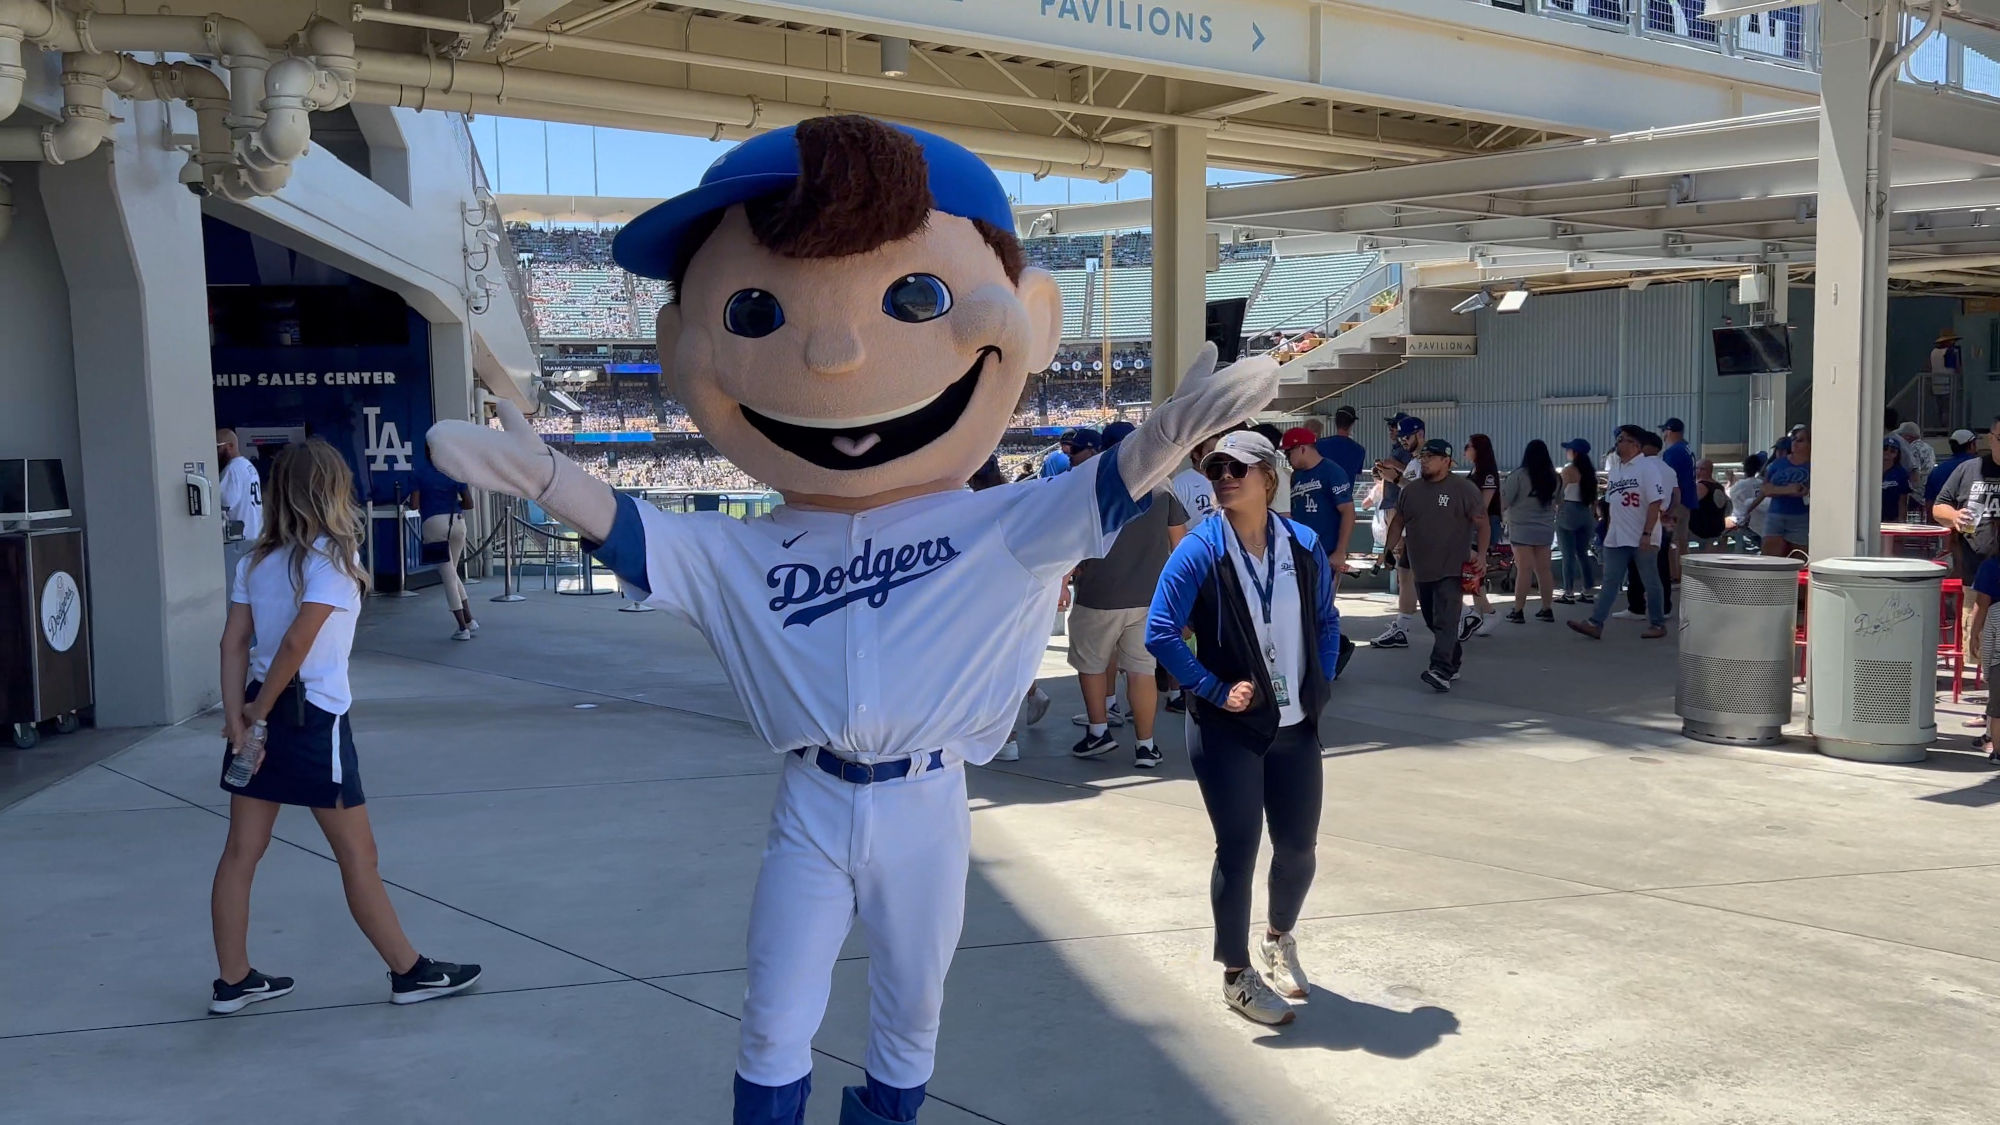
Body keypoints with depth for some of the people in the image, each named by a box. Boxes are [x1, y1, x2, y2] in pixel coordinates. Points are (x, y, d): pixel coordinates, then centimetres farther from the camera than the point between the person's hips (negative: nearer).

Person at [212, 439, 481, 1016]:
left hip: (262, 713, 7)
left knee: (241, 852, 11)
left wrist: (238, 719, -4)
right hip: (315, 716, -7)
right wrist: (261, 713, -11)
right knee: (357, 854, 2)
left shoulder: (257, 560, 8)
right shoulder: (332, 557, -13)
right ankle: (410, 971, 13)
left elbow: (234, 643, 1)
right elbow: (297, 642, -21)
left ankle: (233, 981, 19)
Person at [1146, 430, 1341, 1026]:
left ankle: (1279, 938, 42)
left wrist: (1321, 685, 4)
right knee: (1238, 849, 0)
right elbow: (1160, 632, -13)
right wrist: (1216, 691, -15)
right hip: (1228, 730, -4)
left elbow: (1326, 621, 14)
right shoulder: (1200, 551, -12)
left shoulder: (1304, 545, 1)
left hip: (1296, 727, 4)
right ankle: (1236, 975, 18)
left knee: (1298, 847, 13)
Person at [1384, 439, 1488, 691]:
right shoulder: (1410, 490, 10)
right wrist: (1388, 550, 13)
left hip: (1452, 570, -6)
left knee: (1446, 621, -15)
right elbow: (1398, 522, 18)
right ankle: (1453, 663, 28)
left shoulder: (1463, 489, -7)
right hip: (1421, 570, 6)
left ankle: (1441, 670, -24)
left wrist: (1481, 554, -16)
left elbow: (1482, 523, -6)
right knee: (1433, 621, 13)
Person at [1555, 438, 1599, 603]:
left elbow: (1561, 493, -9)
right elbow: (1594, 497, 10)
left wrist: (1556, 511, 0)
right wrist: (1593, 513, 17)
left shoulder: (1569, 470, -10)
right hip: (1586, 513, 6)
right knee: (1583, 553, 13)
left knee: (1568, 554, -3)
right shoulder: (1591, 471, 8)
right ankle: (1588, 590, 14)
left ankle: (1569, 592, -2)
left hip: (1568, 511, -6)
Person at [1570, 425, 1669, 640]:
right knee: (1610, 582, 4)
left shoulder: (1647, 468, -11)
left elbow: (1655, 503, -15)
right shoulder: (1614, 469, 12)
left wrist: (1647, 534, -20)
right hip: (1617, 538, 7)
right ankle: (1595, 623, 1)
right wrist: (1608, 531, 15)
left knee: (1650, 583, 4)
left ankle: (1657, 624, 14)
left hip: (1642, 539, -7)